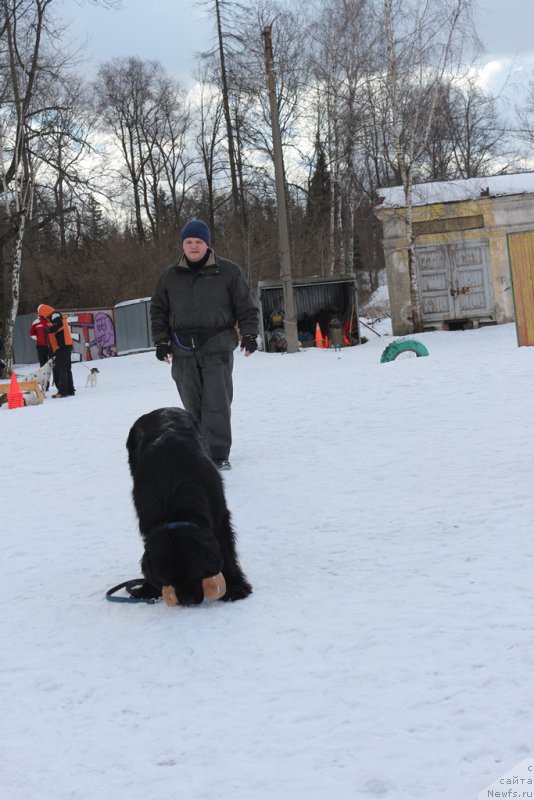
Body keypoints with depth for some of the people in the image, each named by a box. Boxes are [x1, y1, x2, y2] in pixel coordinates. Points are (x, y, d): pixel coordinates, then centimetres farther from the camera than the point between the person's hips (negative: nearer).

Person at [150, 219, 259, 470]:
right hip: (183, 353, 3)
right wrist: (161, 340, 7)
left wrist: (249, 334, -4)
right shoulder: (169, 276, 11)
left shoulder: (228, 272, 3)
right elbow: (158, 310, 16)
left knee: (216, 404, -9)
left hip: (217, 348, -3)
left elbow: (246, 306, 6)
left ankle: (218, 454, -6)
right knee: (193, 406, 4)